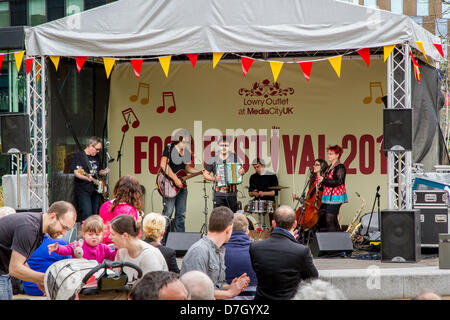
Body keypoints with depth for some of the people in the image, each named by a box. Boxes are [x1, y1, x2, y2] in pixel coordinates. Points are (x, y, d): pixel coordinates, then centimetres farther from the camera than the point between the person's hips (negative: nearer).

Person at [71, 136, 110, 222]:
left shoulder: (97, 157, 15)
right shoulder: (79, 156, -7)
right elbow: (76, 172, -15)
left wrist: (103, 172, 4)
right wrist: (86, 178, -33)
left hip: (95, 190, 7)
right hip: (83, 190, -7)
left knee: (95, 214, 8)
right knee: (87, 215, -17)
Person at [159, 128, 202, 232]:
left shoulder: (186, 152, 14)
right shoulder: (169, 148, -7)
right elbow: (163, 165, -18)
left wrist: (201, 172, 3)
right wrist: (175, 179, -21)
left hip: (182, 185, 8)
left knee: (181, 214, 9)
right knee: (168, 213, -10)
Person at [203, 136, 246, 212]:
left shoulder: (234, 157, 4)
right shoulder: (213, 160, 1)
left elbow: (241, 170, 9)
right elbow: (205, 174, 6)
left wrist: (242, 172, -15)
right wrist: (214, 178, -12)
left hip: (232, 193, 1)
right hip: (218, 194, -1)